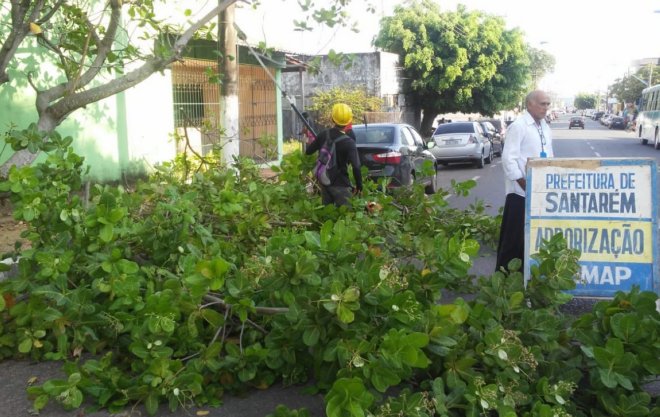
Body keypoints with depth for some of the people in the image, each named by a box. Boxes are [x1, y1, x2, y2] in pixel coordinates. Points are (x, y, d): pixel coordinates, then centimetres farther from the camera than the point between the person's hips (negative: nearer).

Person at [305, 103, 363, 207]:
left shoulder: (323, 135, -4)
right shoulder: (349, 142, -20)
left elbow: (308, 151, 8)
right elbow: (356, 167, -25)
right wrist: (359, 186, -12)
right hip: (340, 185, -6)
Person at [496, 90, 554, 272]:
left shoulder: (545, 127, 13)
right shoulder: (518, 126, -12)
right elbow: (508, 158, -18)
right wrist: (524, 184, -19)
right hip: (521, 191, -8)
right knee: (515, 236, -3)